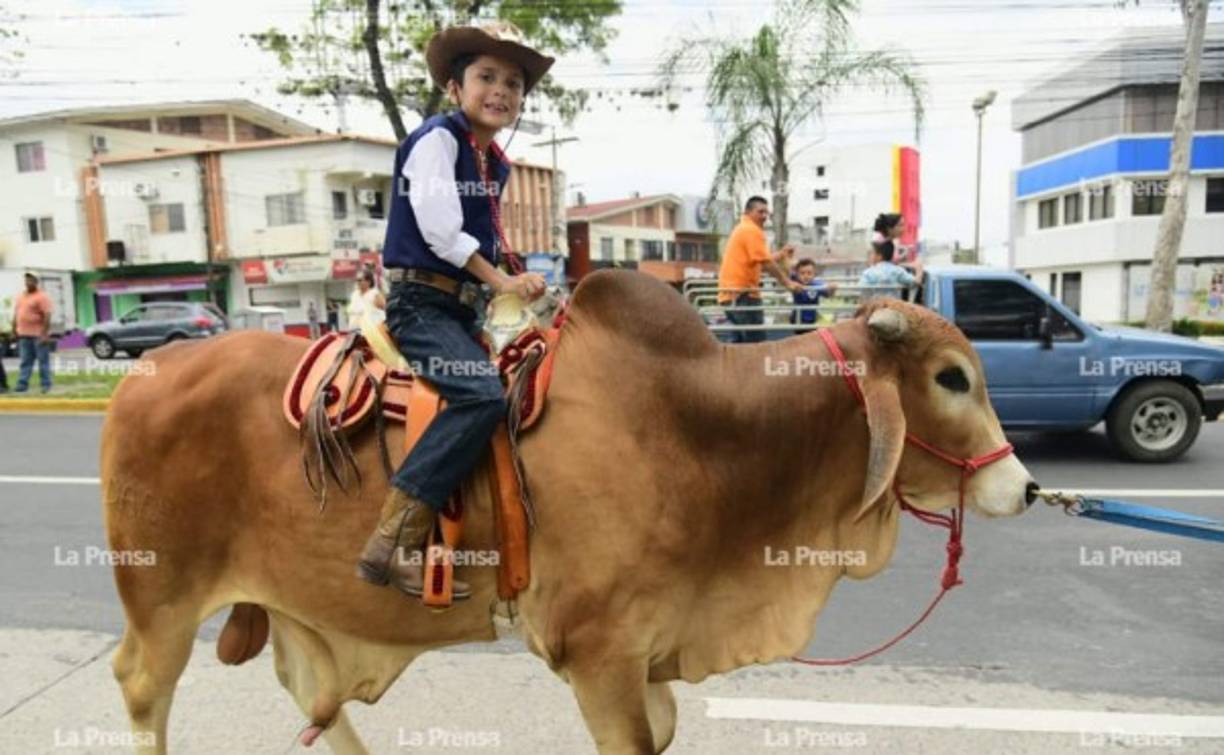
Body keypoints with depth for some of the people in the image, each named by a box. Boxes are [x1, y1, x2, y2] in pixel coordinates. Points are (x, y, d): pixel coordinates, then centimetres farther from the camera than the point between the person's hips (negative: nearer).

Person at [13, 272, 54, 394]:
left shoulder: (42, 296, -8)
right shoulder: (21, 296, 15)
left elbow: (47, 315, -15)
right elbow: (16, 314, 21)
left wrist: (45, 334, -19)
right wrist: (14, 330, 16)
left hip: (38, 335, -7)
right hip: (24, 335, 7)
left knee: (43, 361, -1)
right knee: (25, 361, 8)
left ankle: (46, 385, 4)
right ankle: (22, 384, 10)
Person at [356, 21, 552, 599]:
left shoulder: (495, 164, 17)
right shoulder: (438, 138, -6)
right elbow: (439, 230, -15)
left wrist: (518, 284, 6)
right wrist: (503, 282, -11)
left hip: (463, 308, 9)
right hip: (422, 302, -9)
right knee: (483, 394, -29)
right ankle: (392, 543, -25)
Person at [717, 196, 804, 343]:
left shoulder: (742, 229, 22)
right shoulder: (752, 230, -9)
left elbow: (761, 262, 23)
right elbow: (766, 263, -13)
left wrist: (781, 254, 15)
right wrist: (787, 283, -8)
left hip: (731, 293, 10)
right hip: (743, 294, -10)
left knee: (739, 341, 13)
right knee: (756, 345, -8)